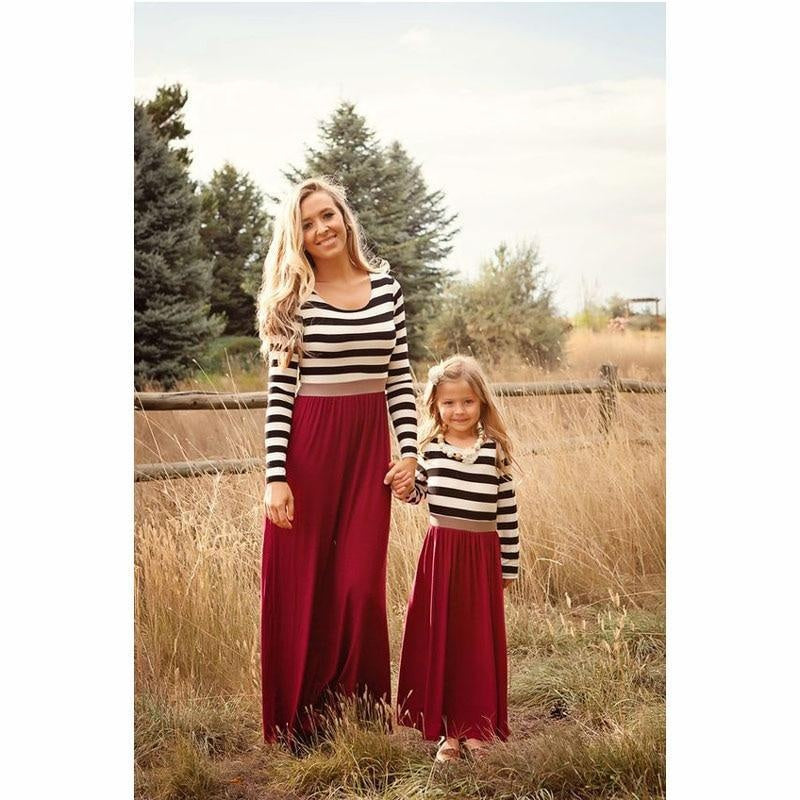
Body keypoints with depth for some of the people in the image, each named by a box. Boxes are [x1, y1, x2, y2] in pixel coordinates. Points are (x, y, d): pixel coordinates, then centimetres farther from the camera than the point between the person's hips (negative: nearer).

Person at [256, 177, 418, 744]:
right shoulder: (294, 297, -2)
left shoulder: (385, 285, 7)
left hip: (370, 447, 2)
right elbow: (280, 390, -6)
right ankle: (298, 726, 16)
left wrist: (410, 448, 1)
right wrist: (276, 476, -11)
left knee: (362, 587, 3)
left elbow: (400, 376, 10)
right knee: (302, 588, 3)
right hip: (307, 446, -2)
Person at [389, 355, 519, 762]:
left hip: (482, 554, -2)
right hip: (439, 549, 2)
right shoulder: (429, 449, 2)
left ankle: (476, 727, 17)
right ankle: (448, 729, 15)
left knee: (478, 639, 4)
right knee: (438, 637, 5)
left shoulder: (495, 452, -3)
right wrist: (406, 490, -5)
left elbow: (507, 512, 1)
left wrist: (510, 565, 2)